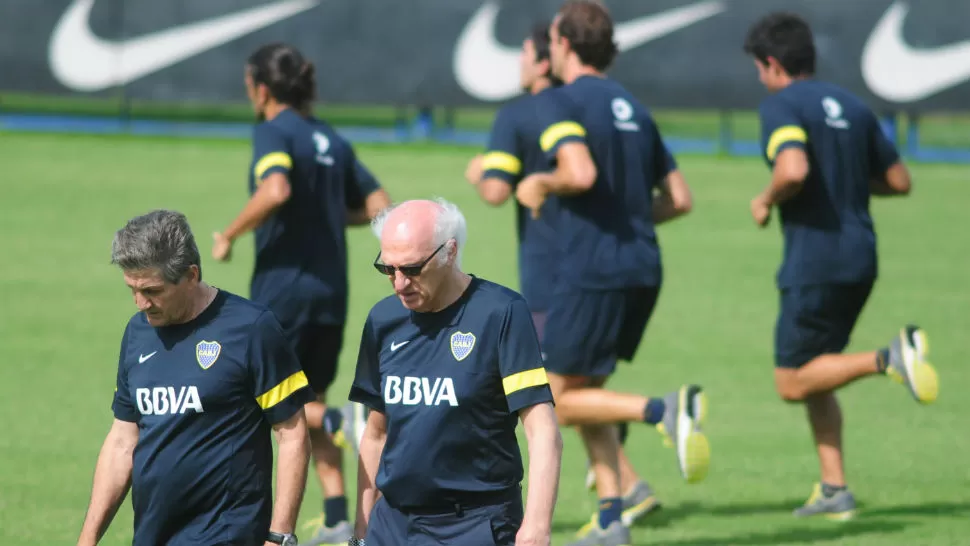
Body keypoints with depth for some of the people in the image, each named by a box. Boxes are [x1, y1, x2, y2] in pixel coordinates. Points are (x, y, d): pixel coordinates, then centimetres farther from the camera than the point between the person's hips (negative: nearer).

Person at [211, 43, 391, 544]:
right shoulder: (332, 140, 13)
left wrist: (228, 236, -17)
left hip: (284, 283, -7)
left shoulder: (274, 132, -9)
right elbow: (378, 206, 14)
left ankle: (340, 423, -25)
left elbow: (275, 190, -28)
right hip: (331, 291, 7)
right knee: (310, 401, 16)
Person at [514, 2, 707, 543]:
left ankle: (664, 410, -19)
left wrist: (540, 184, -6)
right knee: (585, 392, 17)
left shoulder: (560, 103, -8)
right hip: (643, 269, 8)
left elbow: (580, 174, -25)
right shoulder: (632, 106, 15)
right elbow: (679, 198, 14)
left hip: (593, 270, -8)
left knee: (558, 399, 3)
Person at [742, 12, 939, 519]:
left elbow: (793, 170, -27)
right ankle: (834, 489, 10)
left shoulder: (780, 106, -9)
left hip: (814, 259, -8)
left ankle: (888, 358, -21)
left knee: (792, 382, 0)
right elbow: (899, 180, 16)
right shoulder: (852, 106, 13)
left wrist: (766, 202, -8)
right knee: (813, 373, 17)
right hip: (860, 257, 8)